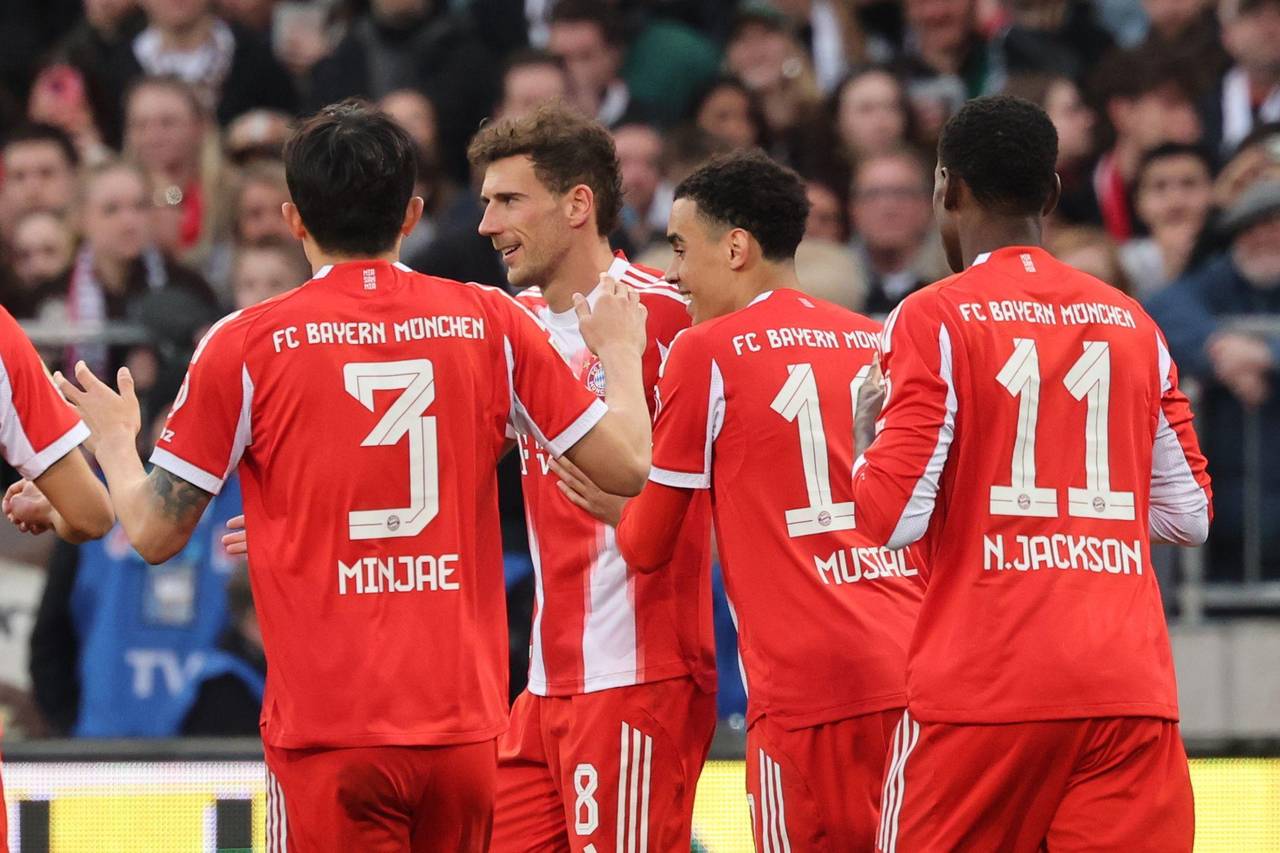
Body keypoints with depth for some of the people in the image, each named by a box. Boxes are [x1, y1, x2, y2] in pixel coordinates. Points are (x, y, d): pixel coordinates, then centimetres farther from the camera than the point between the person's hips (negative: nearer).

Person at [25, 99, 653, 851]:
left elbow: (157, 532, 2)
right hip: (465, 724, 3)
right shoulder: (491, 323, 3)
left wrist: (112, 440, 23)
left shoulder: (245, 345, -3)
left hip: (328, 734, -3)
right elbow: (626, 466, 7)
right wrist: (620, 351, 26)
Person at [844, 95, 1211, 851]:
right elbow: (1188, 515, 14)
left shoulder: (935, 319, -3)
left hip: (986, 683, -3)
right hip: (1130, 686, 3)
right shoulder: (1133, 325, 11)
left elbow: (891, 517, -8)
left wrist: (865, 429, 11)